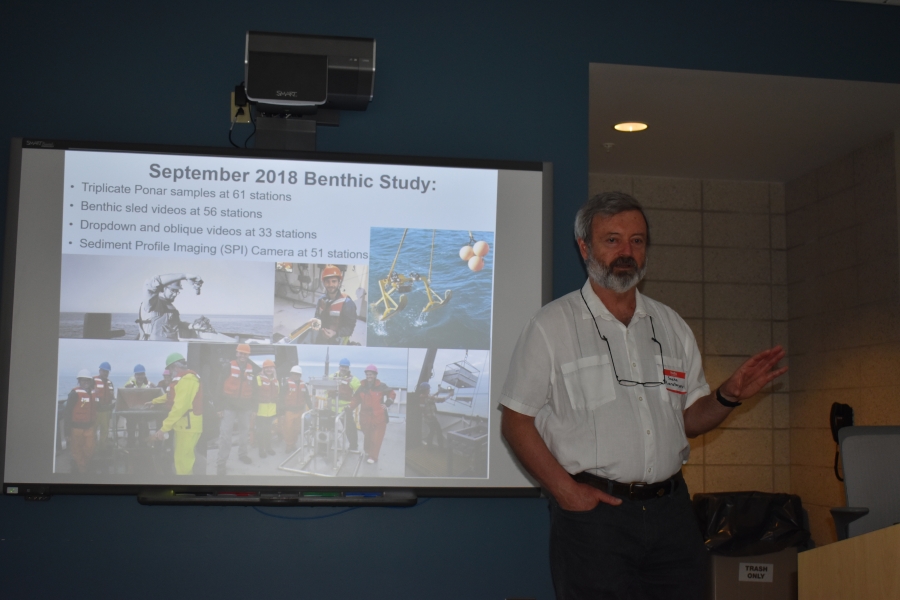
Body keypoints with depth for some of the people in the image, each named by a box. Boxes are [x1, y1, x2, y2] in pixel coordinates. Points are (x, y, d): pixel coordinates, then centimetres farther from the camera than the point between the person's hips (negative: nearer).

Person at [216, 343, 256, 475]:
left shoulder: (251, 370, 6)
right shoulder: (228, 367, -6)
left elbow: (254, 390, 11)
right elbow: (220, 386, -8)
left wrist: (253, 407, 3)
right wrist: (220, 405, -11)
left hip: (244, 407, 5)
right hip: (229, 406, -5)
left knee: (244, 432, 18)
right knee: (225, 434, -9)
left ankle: (242, 454, 37)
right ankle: (221, 463, -6)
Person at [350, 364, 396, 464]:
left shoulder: (381, 387, -2)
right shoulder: (362, 387, 4)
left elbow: (392, 394, 10)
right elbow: (356, 399, 5)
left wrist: (387, 404, -2)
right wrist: (350, 406, -10)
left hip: (379, 417, -2)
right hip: (365, 417, 2)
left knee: (376, 438, -4)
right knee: (367, 436, 10)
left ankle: (373, 456, 1)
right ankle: (368, 452, 27)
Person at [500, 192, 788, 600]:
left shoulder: (671, 326, 13)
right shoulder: (551, 326, -1)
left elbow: (689, 418, 16)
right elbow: (516, 422, -3)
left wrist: (729, 396, -4)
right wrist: (565, 489, -14)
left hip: (670, 509, 4)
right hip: (592, 510, -4)